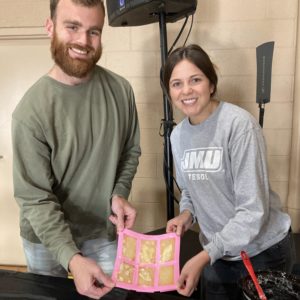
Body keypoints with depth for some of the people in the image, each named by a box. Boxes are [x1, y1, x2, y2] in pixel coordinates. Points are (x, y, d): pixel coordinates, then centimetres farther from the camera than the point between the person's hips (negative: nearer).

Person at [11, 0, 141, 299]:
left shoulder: (120, 90, -11)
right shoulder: (31, 111, -23)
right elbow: (35, 199, -20)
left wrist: (120, 193, -14)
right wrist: (72, 259, -31)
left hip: (103, 232, 3)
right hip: (46, 240, -2)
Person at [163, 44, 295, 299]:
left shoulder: (239, 124, -23)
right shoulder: (178, 135, -2)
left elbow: (253, 211, -23)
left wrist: (204, 256, -26)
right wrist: (187, 214, -9)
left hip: (262, 251, -5)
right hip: (217, 251, 5)